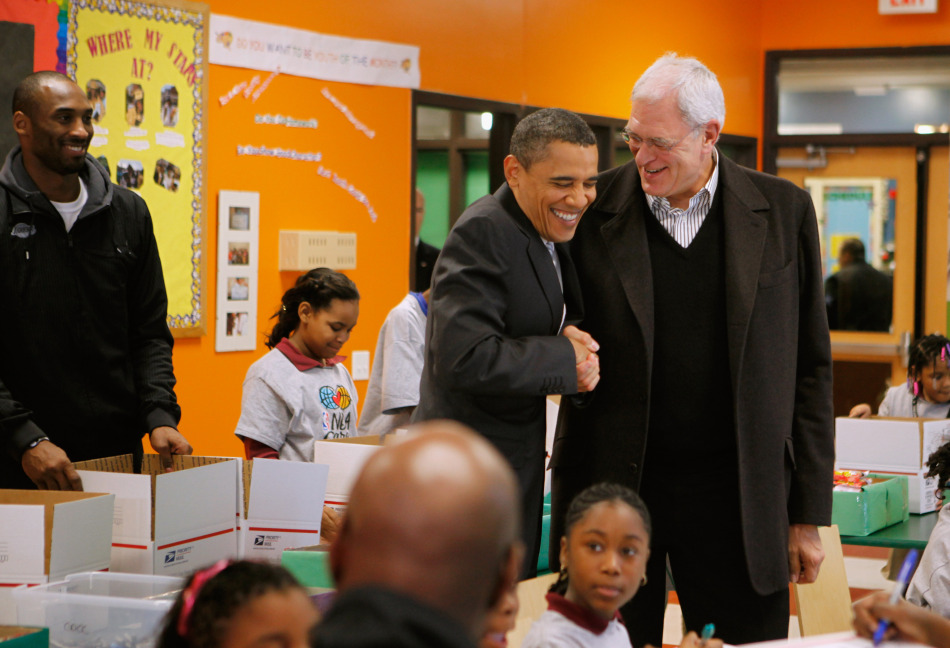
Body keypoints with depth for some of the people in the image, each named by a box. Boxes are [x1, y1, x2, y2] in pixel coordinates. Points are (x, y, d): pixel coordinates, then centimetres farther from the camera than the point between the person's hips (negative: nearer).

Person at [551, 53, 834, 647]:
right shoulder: (595, 211, -1)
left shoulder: (783, 212, 1)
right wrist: (572, 514, 0)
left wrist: (809, 515, 3)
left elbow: (811, 368, 5)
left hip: (738, 499, 0)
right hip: (617, 487, 0)